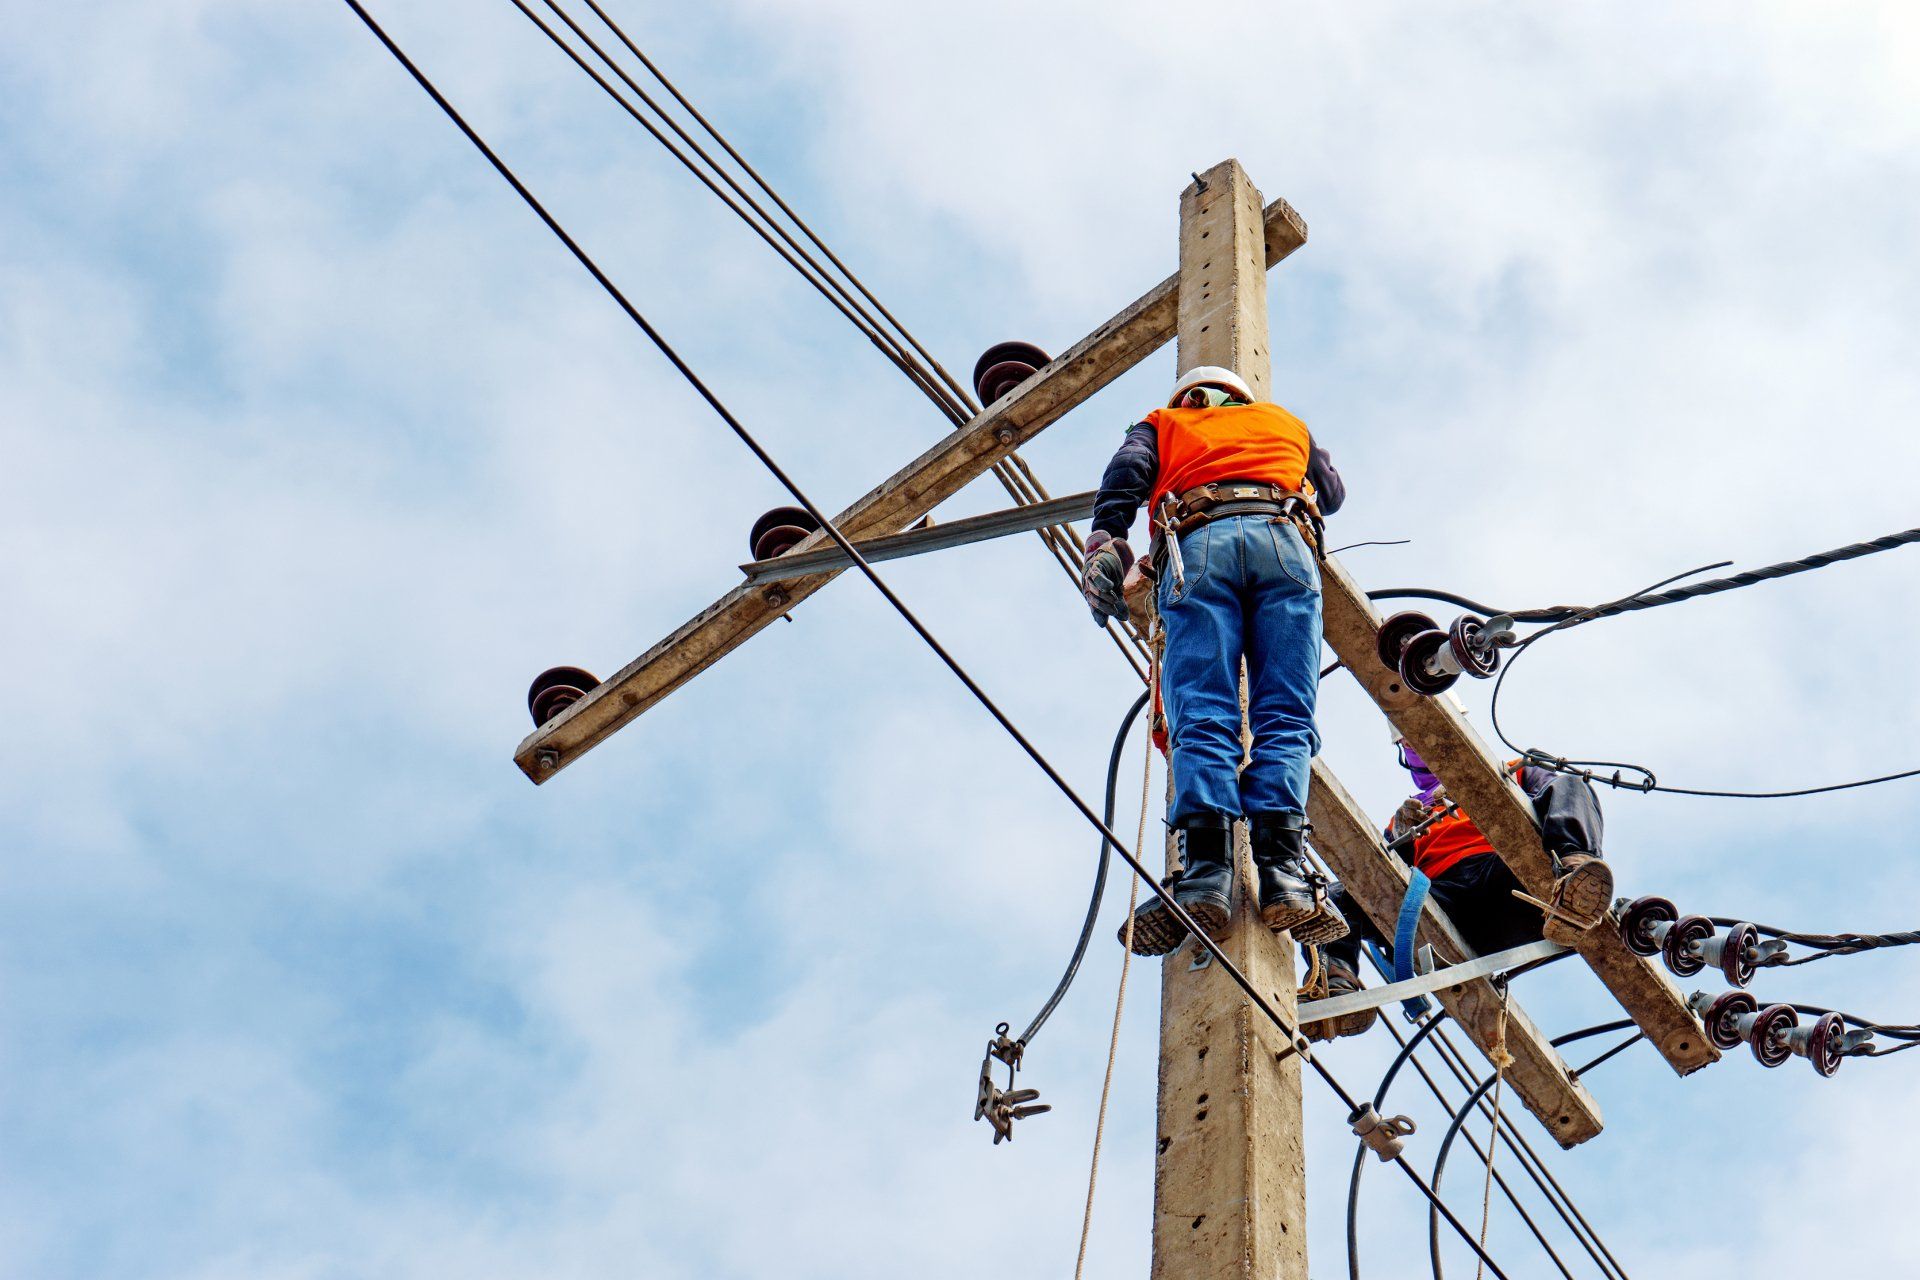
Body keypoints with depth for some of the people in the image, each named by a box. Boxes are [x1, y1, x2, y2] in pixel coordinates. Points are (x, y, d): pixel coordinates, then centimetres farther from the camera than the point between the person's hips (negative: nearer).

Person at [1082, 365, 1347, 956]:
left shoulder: (1162, 425, 32)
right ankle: (1281, 868, -28)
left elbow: (1124, 474, 12)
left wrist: (1104, 549, -1)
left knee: (1201, 717, -14)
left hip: (1199, 541, -1)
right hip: (1285, 539, 1)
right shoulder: (1284, 421, 38)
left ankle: (1206, 871, -32)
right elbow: (1333, 491, 49)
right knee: (1284, 716, -8)